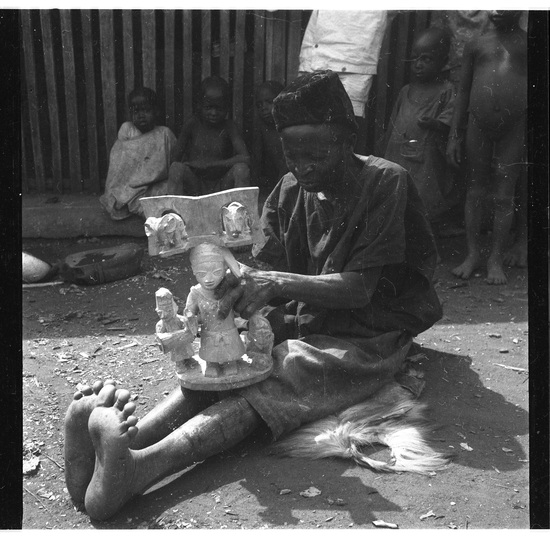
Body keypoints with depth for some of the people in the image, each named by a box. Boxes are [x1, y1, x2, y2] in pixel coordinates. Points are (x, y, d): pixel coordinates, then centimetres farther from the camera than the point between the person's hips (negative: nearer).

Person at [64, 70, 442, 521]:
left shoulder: (385, 183, -11)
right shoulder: (289, 191, 6)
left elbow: (361, 289, -19)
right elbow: (263, 272, 0)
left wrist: (280, 284, -34)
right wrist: (233, 289, -24)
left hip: (367, 339, -6)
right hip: (302, 324, 6)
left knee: (285, 371, -34)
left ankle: (139, 467, -54)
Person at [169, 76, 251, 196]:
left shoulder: (228, 127, -2)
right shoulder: (192, 125, -1)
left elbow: (245, 158, -16)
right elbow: (175, 158, 0)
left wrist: (208, 164, -20)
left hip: (222, 186, 0)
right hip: (194, 185, 1)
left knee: (241, 169, -27)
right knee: (176, 168, -28)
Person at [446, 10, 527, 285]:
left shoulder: (526, 44, 7)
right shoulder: (475, 45, 11)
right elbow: (463, 92, 11)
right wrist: (454, 137, 6)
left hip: (514, 128, -1)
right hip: (477, 126, 2)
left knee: (503, 197, 2)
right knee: (475, 192, 7)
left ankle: (496, 259, 12)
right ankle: (473, 254, 19)